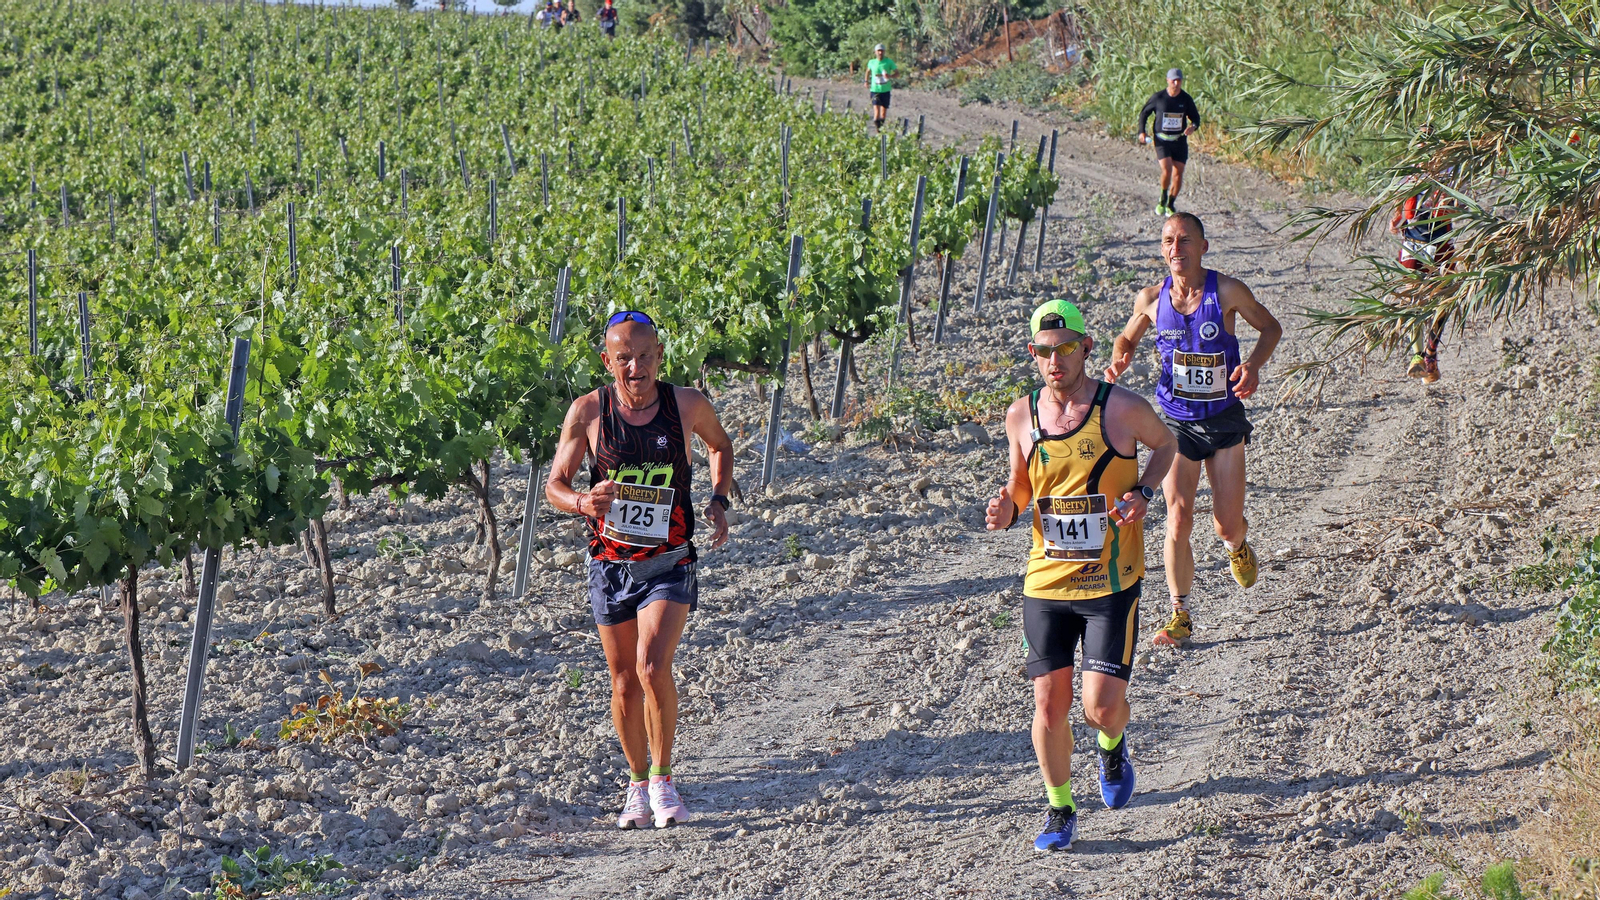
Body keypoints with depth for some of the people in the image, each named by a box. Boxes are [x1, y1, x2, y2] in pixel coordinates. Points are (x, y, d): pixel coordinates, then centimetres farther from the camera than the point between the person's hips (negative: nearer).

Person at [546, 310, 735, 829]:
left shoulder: (686, 405, -6)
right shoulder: (588, 411, -7)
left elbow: (720, 446, 16)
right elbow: (554, 484, -2)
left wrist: (718, 500, 0)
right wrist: (583, 502, -24)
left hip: (669, 564, -1)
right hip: (611, 565, 2)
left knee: (653, 667, -20)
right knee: (624, 683, 8)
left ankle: (663, 779, -3)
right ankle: (638, 785, 28)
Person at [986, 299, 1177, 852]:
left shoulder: (1121, 408, -9)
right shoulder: (1021, 416, 1)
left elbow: (1165, 443, 11)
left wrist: (1143, 493, -7)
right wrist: (1007, 511, -7)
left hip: (1112, 583, -3)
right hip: (1045, 582, 3)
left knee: (1101, 707, -9)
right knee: (1049, 706, 1)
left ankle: (1113, 745, 28)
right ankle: (1059, 810, 23)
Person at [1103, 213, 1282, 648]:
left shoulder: (1227, 291, -13)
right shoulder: (1151, 299, -6)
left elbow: (1270, 327, 1)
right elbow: (1127, 338, 13)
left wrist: (1254, 365, -18)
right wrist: (1120, 360, -11)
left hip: (1224, 421, -1)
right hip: (1177, 422, 1)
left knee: (1226, 526, 4)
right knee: (1178, 521, -10)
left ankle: (1237, 544, 43)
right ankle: (1180, 615, 3)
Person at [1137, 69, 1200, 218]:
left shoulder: (1186, 99, -1)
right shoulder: (1158, 98, -5)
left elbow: (1195, 117, 8)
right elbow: (1144, 113, 8)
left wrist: (1193, 126, -16)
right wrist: (1142, 131, -4)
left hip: (1180, 140, 2)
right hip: (1162, 140, -2)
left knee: (1178, 175, 0)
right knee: (1166, 170, -20)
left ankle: (1170, 205, 17)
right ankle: (1163, 200, 4)